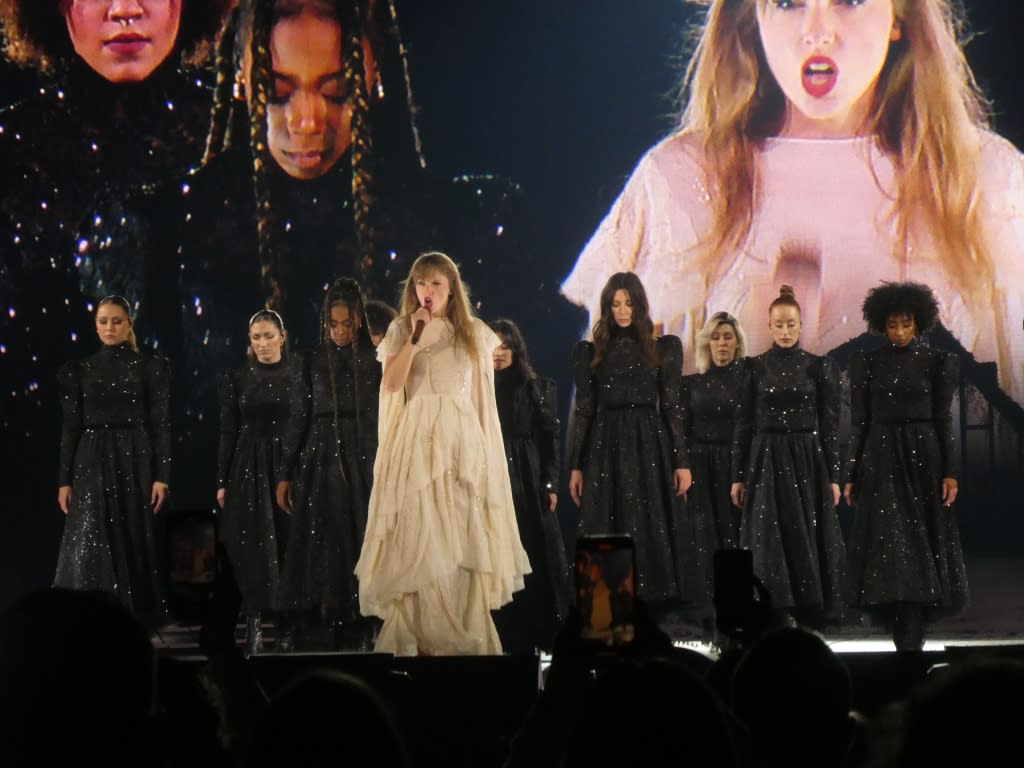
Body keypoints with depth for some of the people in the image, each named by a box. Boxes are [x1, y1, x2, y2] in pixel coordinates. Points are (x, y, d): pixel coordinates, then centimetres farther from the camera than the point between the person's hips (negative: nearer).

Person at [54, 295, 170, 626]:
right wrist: (64, 479, 0)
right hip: (92, 464, 1)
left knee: (135, 545, 1)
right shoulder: (78, 370, 7)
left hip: (135, 461, -1)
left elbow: (160, 424, 0)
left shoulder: (150, 367, 3)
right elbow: (71, 428, 6)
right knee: (89, 547, -9)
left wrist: (161, 475, -8)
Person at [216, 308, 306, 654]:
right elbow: (228, 430, 3)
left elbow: (309, 427, 3)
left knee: (287, 542, 1)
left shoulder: (299, 375, 2)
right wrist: (222, 480, 0)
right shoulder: (236, 377, 3)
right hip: (249, 467, 0)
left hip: (288, 466, 0)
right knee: (253, 545, -4)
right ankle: (254, 623, -4)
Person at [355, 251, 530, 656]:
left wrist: (484, 446, 6)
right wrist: (415, 338, -14)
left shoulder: (474, 333, 9)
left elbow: (484, 397, 11)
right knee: (417, 534, -4)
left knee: (462, 535, -1)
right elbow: (391, 385, -9)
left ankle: (464, 630, 6)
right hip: (416, 439, -1)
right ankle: (417, 629, 1)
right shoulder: (401, 330, 5)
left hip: (461, 439, 1)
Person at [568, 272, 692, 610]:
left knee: (651, 532, -2)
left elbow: (671, 406, 4)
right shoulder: (590, 352, 7)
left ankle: (654, 608, 2)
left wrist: (681, 461, -1)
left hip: (650, 446, 0)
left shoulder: (663, 348, 6)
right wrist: (576, 466, 2)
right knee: (607, 534, -1)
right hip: (606, 447, 1)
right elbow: (583, 410, 7)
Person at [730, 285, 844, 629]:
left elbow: (830, 424, 3)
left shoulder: (820, 367, 3)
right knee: (770, 541, -5)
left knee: (807, 539, 0)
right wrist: (738, 476, 1)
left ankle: (811, 620, 7)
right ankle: (779, 617, -4)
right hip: (766, 460, 0)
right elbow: (743, 424, 4)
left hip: (808, 461, 0)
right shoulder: (756, 367, 4)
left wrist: (833, 476, -2)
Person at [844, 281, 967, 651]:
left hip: (923, 457, -1)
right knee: (887, 543, -4)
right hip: (880, 460, 1)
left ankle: (910, 639, -1)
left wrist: (950, 472, -4)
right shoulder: (866, 363, 5)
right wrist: (851, 475, 3)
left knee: (921, 542, -2)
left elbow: (943, 419, 2)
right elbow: (859, 422, 6)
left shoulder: (938, 362, 2)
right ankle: (909, 637, 0)